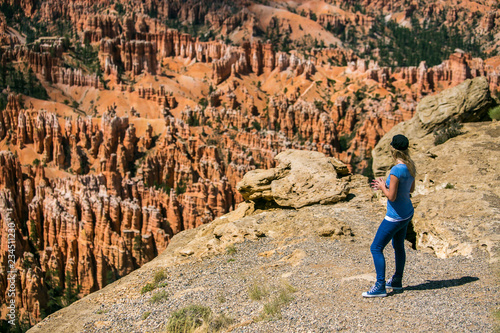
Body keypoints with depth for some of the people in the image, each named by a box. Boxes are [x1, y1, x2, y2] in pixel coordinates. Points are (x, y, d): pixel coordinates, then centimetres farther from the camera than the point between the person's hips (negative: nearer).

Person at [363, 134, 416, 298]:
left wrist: (383, 187, -7)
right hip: (407, 212, 9)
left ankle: (380, 287, -1)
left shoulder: (396, 170, -27)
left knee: (376, 248, -2)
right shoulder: (410, 166, 0)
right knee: (398, 246, 24)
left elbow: (392, 197, -25)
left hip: (395, 216, -9)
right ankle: (397, 281, 38)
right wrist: (387, 185, 9)